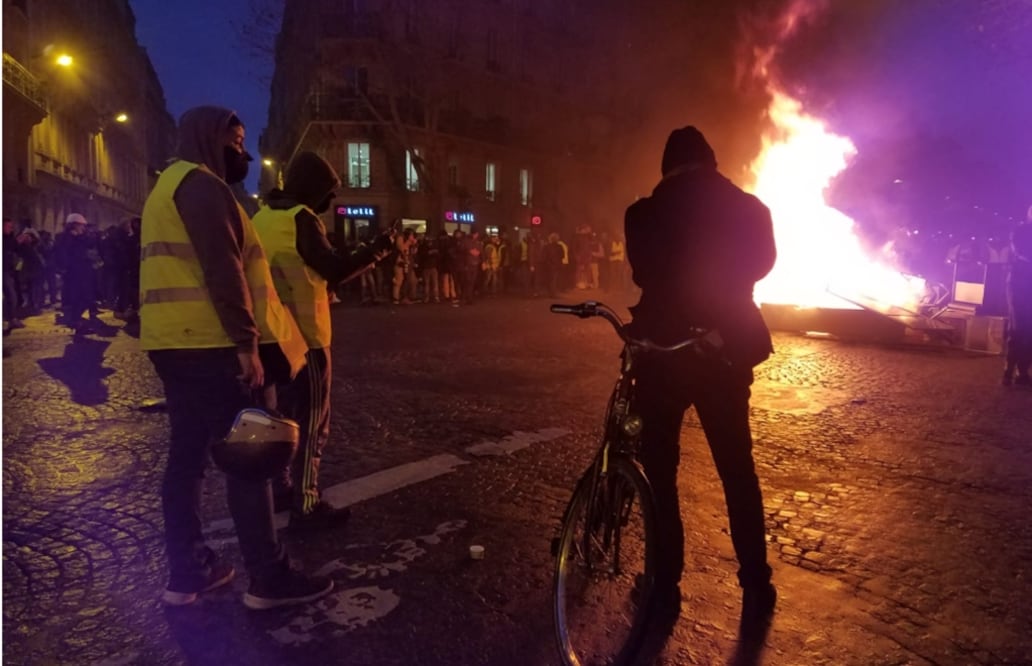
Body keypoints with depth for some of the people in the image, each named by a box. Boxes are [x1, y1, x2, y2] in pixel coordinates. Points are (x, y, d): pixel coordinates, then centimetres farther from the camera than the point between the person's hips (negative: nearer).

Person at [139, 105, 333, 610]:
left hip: (176, 344, 10)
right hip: (210, 345, -10)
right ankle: (269, 579, 2)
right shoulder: (201, 184, -8)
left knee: (187, 456, 12)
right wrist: (247, 343, -22)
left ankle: (187, 572, 19)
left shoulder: (168, 186, 24)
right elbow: (223, 270, -19)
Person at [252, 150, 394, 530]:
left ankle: (281, 486, 31)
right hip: (303, 334, -9)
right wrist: (375, 251, -7)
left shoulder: (262, 218, 12)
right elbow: (333, 270, -17)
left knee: (284, 412, 20)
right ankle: (306, 506, 2)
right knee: (311, 420, -2)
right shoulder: (301, 218, -14)